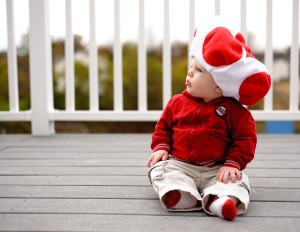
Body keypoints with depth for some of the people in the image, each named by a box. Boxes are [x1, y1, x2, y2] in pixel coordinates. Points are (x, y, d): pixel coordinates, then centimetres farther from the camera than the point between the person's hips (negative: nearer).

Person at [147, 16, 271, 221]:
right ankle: (177, 193, -52)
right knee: (161, 168, -24)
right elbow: (163, 126, 16)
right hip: (179, 164, 3)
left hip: (217, 169, -3)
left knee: (236, 180, -28)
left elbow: (246, 138, -4)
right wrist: (161, 147, -1)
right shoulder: (177, 102, 7)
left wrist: (233, 163, -16)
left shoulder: (234, 110, -4)